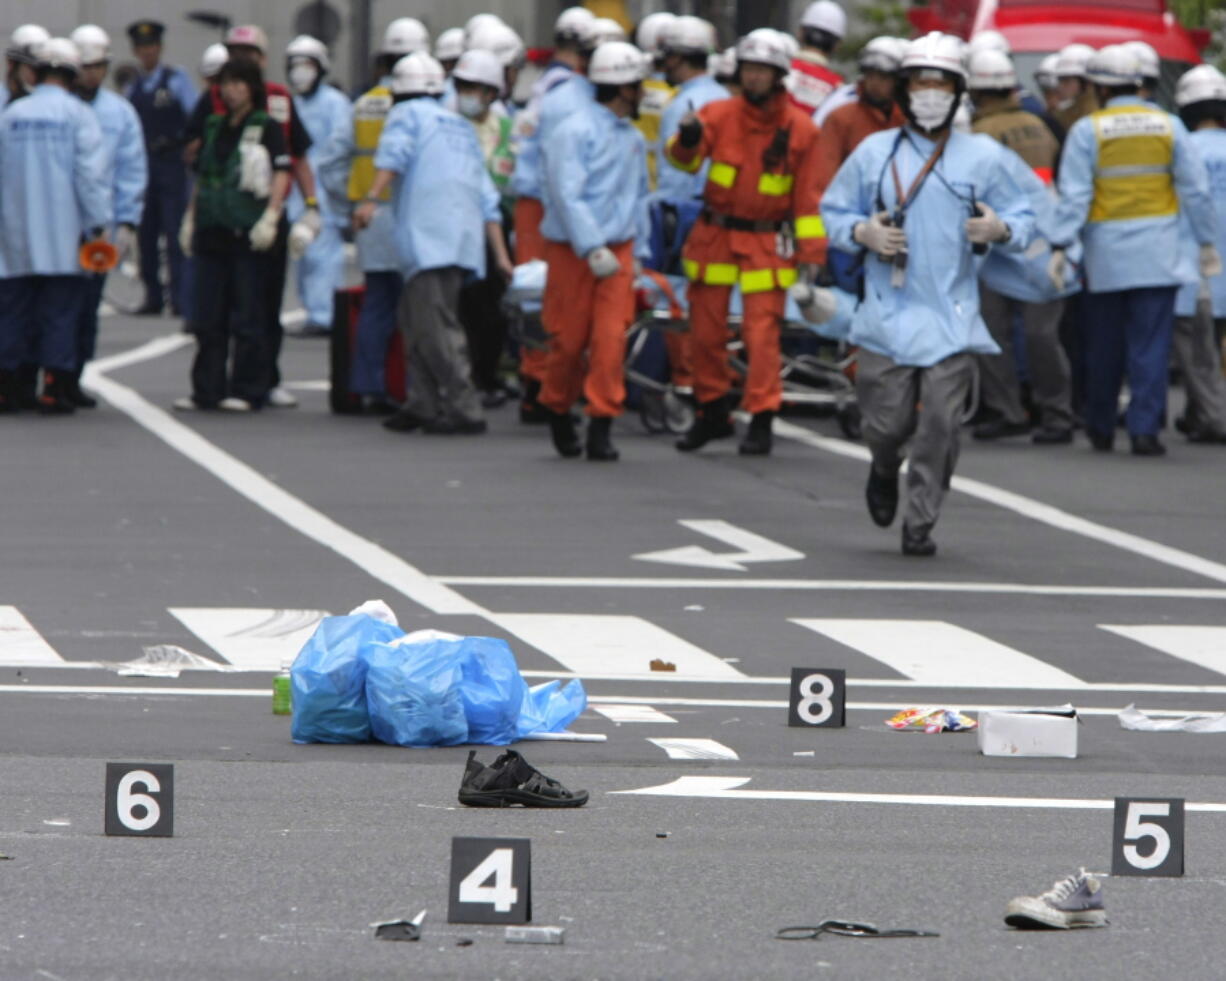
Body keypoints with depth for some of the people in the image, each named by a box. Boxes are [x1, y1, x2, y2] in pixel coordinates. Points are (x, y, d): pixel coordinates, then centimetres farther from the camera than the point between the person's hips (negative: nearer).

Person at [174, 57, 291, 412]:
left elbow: (282, 174, -8)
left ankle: (247, 390, 2)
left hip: (249, 234, -6)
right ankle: (207, 389, 10)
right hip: (213, 232, 6)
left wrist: (270, 217, -17)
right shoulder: (214, 127, 17)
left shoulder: (267, 127, -2)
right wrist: (191, 217, 17)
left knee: (248, 314, -3)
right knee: (209, 315, 6)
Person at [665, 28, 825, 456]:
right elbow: (684, 159, -16)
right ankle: (712, 413, 22)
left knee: (762, 332, -9)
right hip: (715, 236, 2)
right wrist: (687, 141, -40)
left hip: (767, 243, -2)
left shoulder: (800, 129, -2)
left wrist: (811, 255, -3)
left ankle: (761, 420, -3)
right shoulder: (720, 114, -1)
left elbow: (808, 197, 1)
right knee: (706, 329, 7)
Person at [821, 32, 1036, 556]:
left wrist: (1001, 230, -15)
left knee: (940, 423, -8)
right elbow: (832, 211, 14)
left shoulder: (984, 157, 5)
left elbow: (1022, 218, 8)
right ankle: (885, 470, 35)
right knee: (887, 422, -1)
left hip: (952, 315, -1)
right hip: (888, 311, 1)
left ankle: (920, 522, 4)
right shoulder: (874, 153, 8)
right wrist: (862, 233, -7)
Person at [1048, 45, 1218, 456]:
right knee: (1151, 344, 0)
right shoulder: (1168, 125, 2)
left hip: (1106, 254, -1)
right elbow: (1196, 188, 4)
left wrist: (1059, 247, -11)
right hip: (1158, 253, 1)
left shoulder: (1087, 130, -5)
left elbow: (1074, 195, -11)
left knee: (1104, 346, 11)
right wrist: (1206, 242, 11)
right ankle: (1145, 429, -6)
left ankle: (1100, 429, 22)